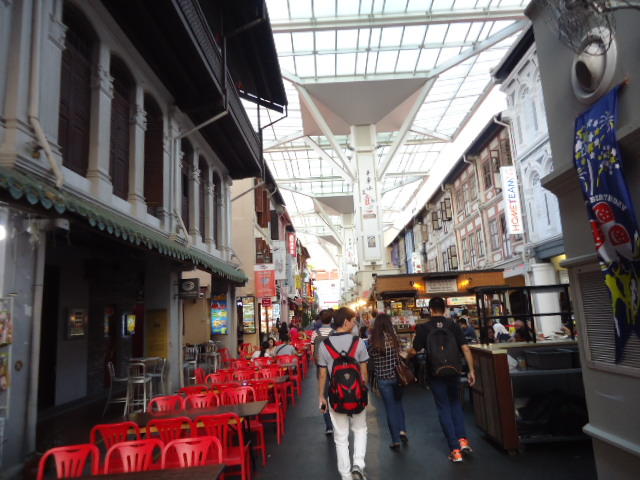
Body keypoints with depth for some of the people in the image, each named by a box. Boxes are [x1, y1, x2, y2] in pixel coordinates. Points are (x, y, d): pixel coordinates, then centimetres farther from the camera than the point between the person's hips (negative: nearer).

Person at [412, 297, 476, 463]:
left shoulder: (424, 328, -6)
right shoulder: (453, 325, -2)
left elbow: (414, 351, -1)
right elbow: (465, 348, -6)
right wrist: (471, 370, 1)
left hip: (436, 374, -2)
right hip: (453, 372, 2)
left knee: (443, 408, 8)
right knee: (455, 403, 22)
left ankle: (455, 449, 8)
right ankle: (463, 439, 11)